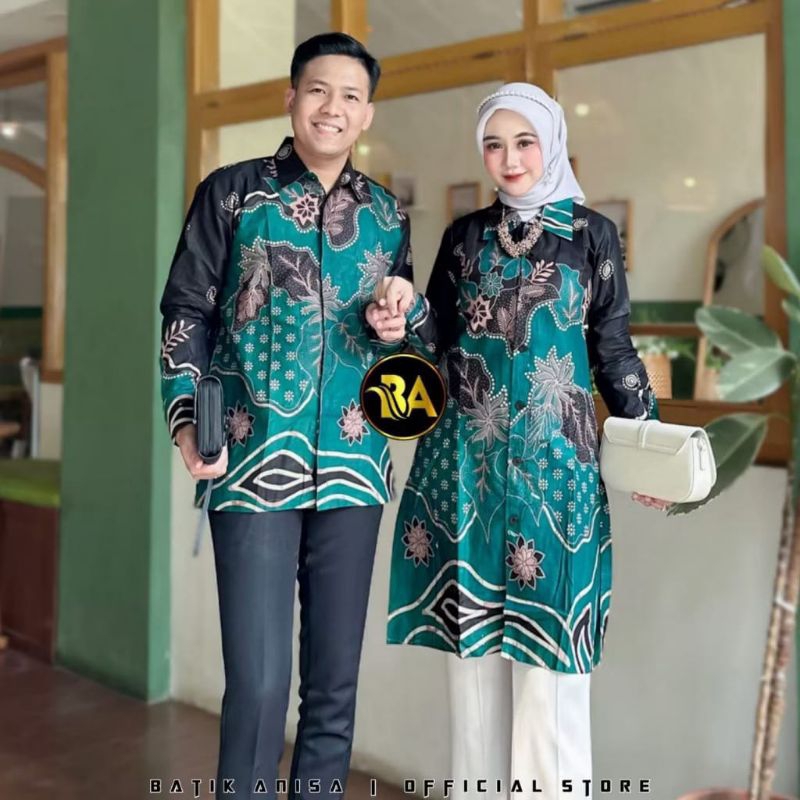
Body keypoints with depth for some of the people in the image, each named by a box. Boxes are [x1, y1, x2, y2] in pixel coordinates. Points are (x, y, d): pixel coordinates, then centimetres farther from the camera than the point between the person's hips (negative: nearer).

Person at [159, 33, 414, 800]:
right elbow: (185, 314, 1)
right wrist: (186, 422, -13)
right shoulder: (231, 192, 4)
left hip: (352, 467, 4)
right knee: (258, 682, -4)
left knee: (334, 680, 11)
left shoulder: (386, 214, 13)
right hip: (253, 464, -3)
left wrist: (398, 316, -3)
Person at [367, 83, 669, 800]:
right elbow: (442, 342, 9)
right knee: (471, 637, 9)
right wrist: (405, 322, -11)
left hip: (552, 461, -2)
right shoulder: (466, 236, 11)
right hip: (466, 459, 3)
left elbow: (613, 349, 5)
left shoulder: (591, 234, 4)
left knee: (544, 640, 1)